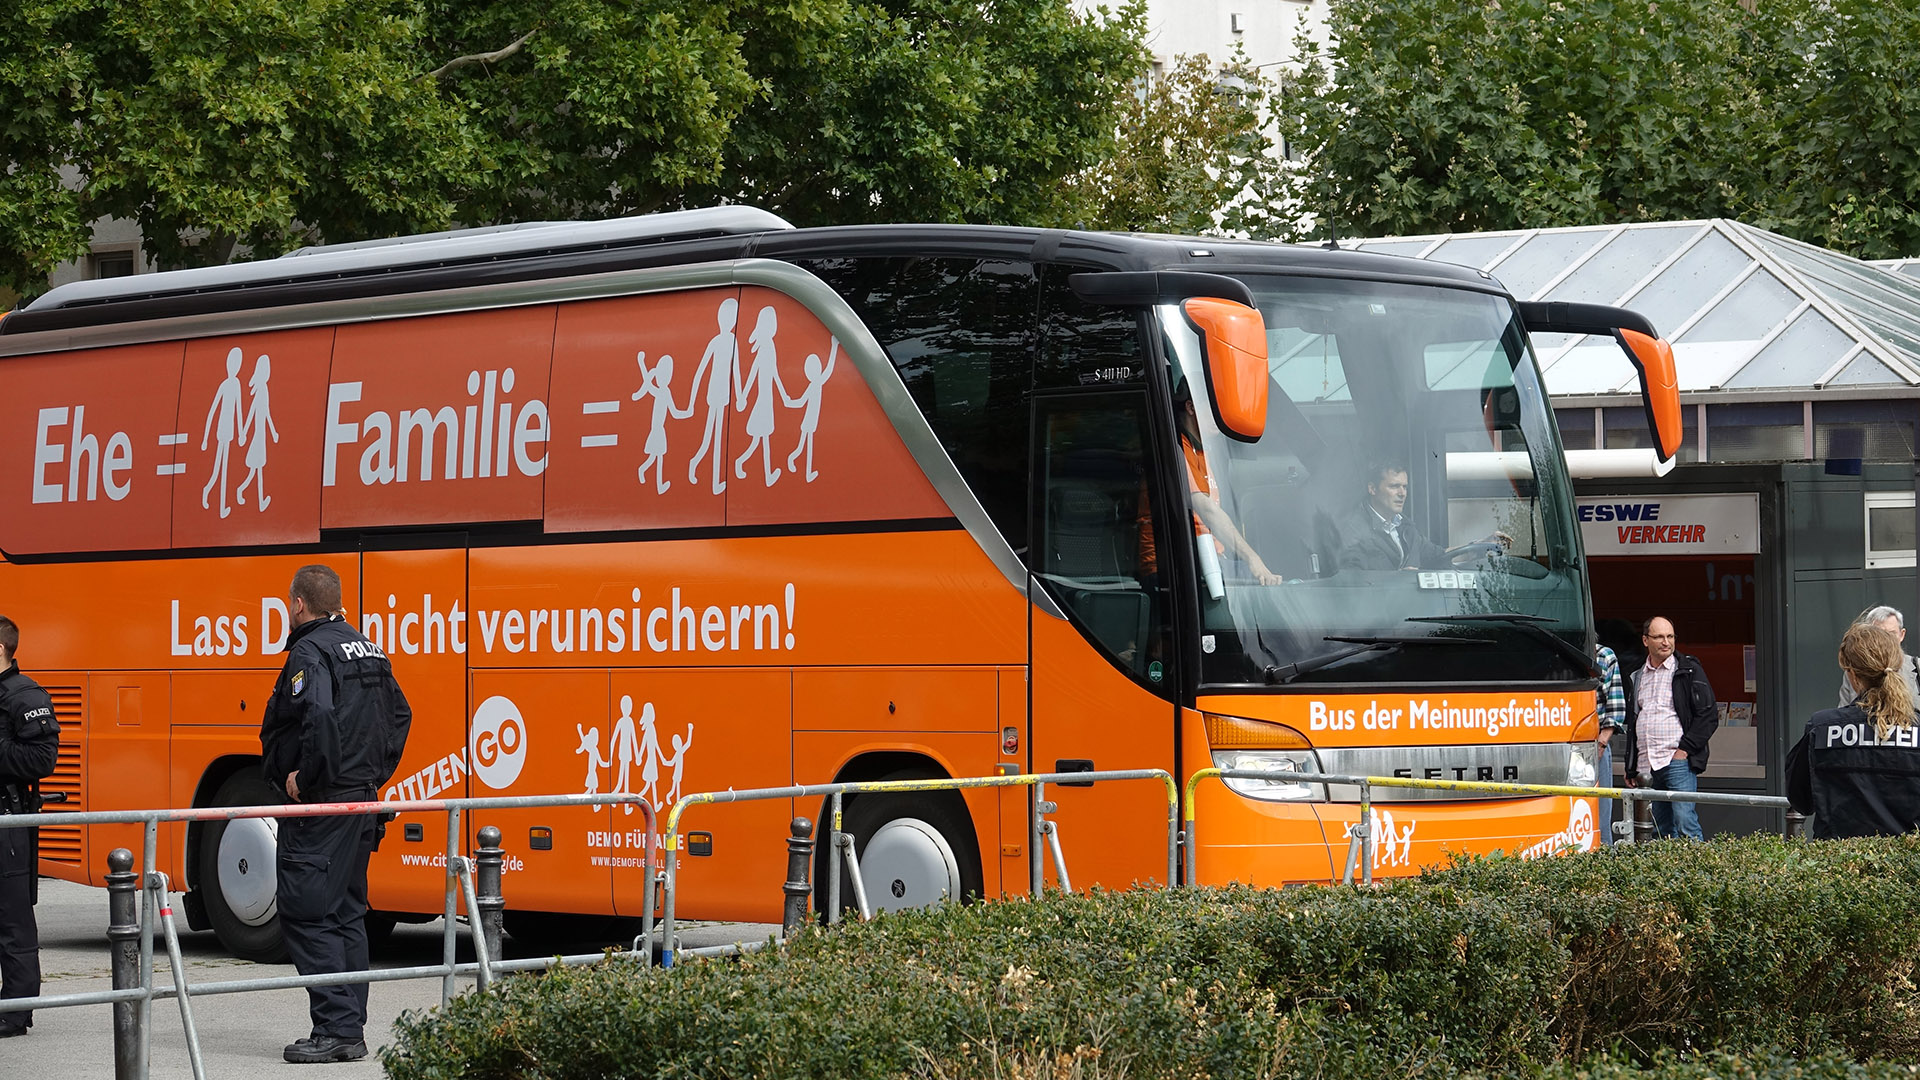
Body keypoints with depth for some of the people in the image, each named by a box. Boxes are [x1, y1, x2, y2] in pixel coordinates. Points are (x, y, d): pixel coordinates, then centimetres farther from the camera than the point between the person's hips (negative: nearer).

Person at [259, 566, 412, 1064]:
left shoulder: (310, 653, -13)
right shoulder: (366, 649, 15)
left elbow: (319, 716, -30)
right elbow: (398, 715, 21)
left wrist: (303, 776, -19)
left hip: (319, 806, -9)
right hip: (361, 804, 9)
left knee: (307, 914, -6)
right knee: (346, 915, 13)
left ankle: (334, 1030, -10)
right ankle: (351, 1032, 14)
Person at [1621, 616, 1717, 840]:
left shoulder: (1689, 671, 2)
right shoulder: (1637, 677, 19)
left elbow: (1708, 715, -2)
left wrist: (1685, 748, -10)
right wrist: (1631, 769, 20)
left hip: (1678, 762, -5)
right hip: (1647, 767, 6)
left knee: (1685, 823, -16)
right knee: (1663, 830, 6)